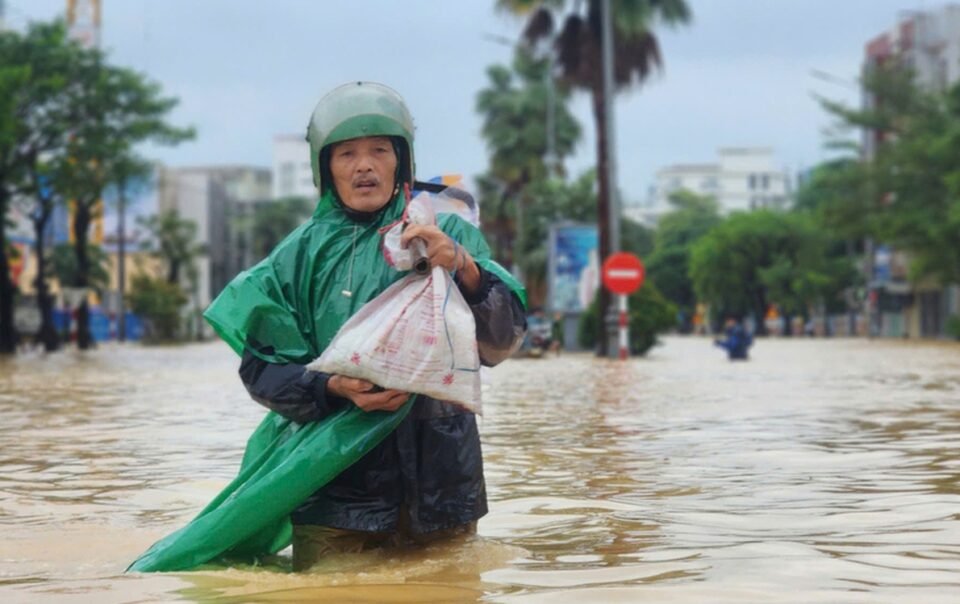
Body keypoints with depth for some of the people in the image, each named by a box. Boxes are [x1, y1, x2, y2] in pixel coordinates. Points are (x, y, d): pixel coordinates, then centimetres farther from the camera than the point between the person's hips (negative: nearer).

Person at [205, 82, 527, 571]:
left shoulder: (451, 237, 5)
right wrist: (333, 387, -16)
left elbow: (502, 342, -5)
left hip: (439, 490, 1)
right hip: (335, 494, 0)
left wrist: (465, 270, -21)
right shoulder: (301, 254, 6)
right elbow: (261, 368, 1)